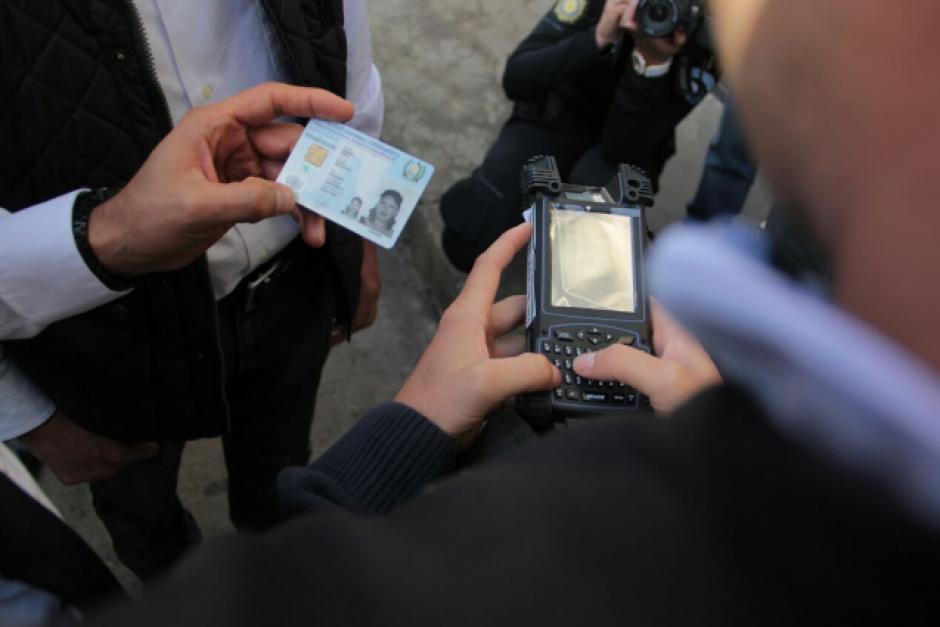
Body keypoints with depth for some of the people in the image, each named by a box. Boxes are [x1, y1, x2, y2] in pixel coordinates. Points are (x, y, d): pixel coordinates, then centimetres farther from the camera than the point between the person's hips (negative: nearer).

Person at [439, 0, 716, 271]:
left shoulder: (705, 42, -24)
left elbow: (623, 149, -27)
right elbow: (515, 81, -25)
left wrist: (651, 62, -41)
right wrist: (598, 37, -37)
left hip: (622, 149, 0)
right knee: (467, 242, -18)